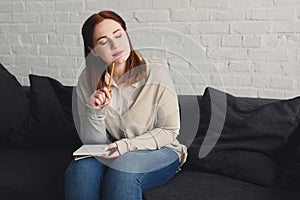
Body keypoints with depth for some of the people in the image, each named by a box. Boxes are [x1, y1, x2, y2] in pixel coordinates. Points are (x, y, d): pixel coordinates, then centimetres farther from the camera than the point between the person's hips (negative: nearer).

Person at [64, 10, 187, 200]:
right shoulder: (87, 81, -6)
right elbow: (92, 142, -3)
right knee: (81, 168, -29)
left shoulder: (156, 74, -14)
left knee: (123, 166, -33)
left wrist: (127, 145, -20)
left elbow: (169, 131, -7)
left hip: (159, 151, -2)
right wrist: (95, 113, -24)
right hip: (111, 153, 2)